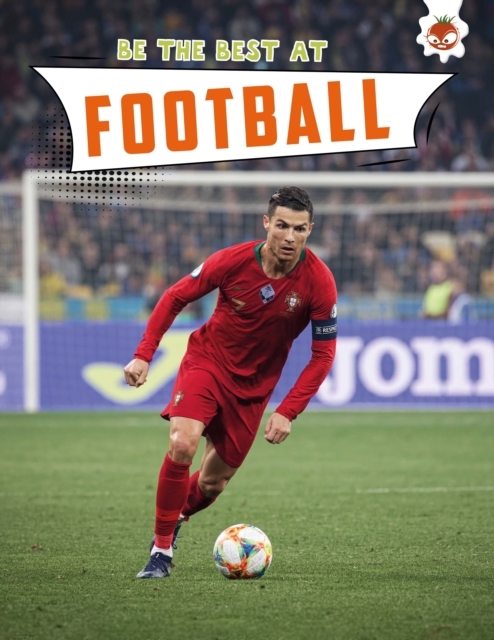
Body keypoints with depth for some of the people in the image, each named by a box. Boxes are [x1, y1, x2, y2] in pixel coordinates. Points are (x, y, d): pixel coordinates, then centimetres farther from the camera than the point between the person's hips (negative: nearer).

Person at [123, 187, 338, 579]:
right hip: (207, 360, -2)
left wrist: (288, 412, -18)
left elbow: (323, 354, -11)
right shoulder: (233, 261, -20)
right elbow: (175, 298, -5)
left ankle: (177, 516, 42)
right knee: (183, 445, -25)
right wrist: (144, 355, -12)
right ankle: (161, 550, -11)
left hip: (254, 384, 2)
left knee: (213, 482, 7)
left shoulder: (318, 281, -19)